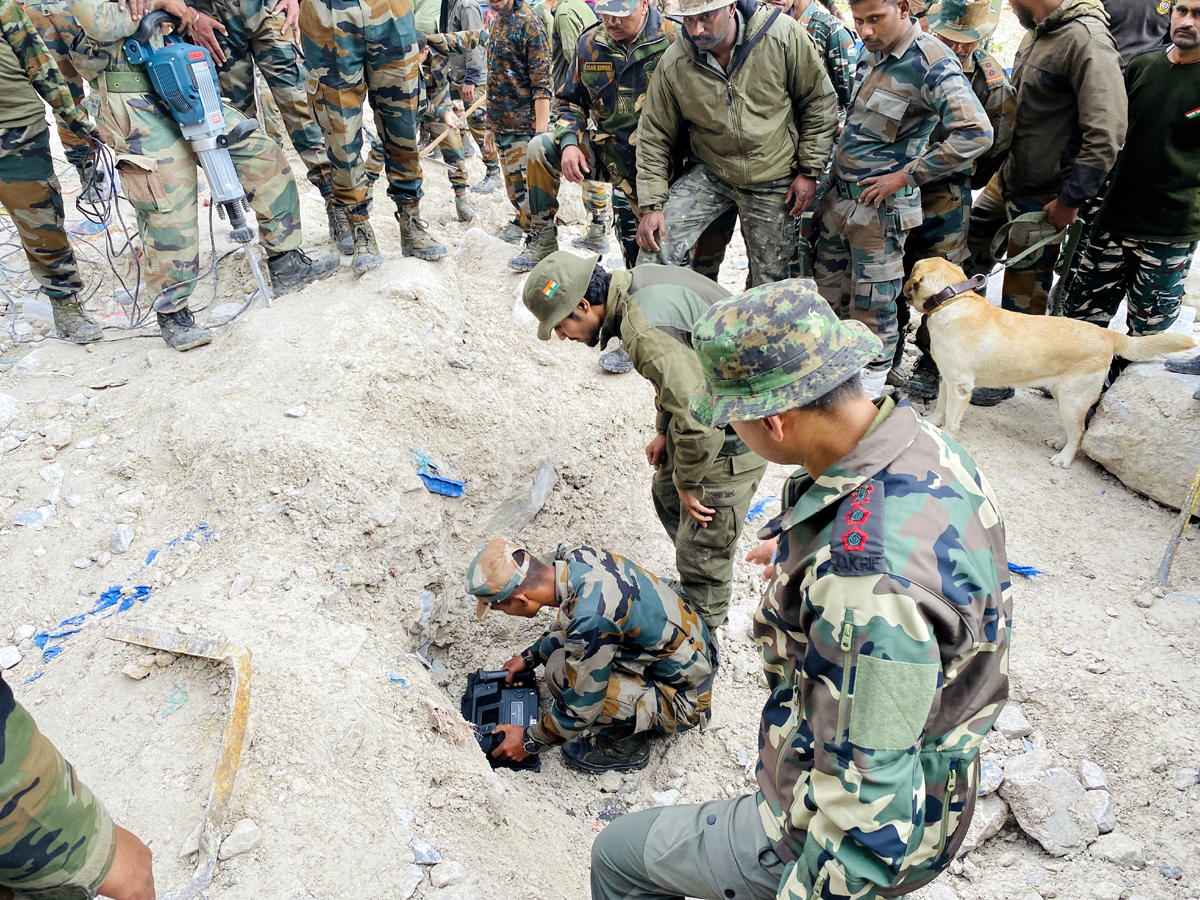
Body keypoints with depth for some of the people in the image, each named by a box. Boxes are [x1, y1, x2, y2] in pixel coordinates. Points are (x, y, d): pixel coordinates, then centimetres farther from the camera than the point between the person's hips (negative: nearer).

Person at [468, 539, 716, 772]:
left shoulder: (590, 619, -33)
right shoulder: (577, 558, -9)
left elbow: (581, 707, -21)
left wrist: (530, 741, -5)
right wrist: (530, 656, 19)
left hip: (684, 700, -9)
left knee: (560, 672, -22)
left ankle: (626, 745, 2)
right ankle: (639, 717, 14)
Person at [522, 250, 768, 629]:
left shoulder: (646, 332, -32)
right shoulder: (634, 285, 1)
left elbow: (698, 417, -31)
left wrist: (688, 482, -15)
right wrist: (664, 431, 14)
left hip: (730, 439, -10)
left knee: (703, 550, 2)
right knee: (668, 496, 26)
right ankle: (692, 585, 48)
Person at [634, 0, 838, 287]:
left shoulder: (783, 34, -15)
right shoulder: (673, 64, -11)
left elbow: (819, 101, -5)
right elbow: (655, 136, -2)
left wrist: (809, 171, -7)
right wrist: (652, 204, -9)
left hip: (775, 183, -1)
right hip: (709, 175, 1)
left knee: (770, 282, 8)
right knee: (655, 247, -15)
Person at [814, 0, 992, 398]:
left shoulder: (931, 62, -20)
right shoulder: (872, 52, 5)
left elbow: (976, 134, -27)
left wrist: (905, 176, -22)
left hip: (879, 202, -8)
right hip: (840, 190, 8)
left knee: (872, 297, 4)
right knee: (828, 280, 18)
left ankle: (873, 372, 24)